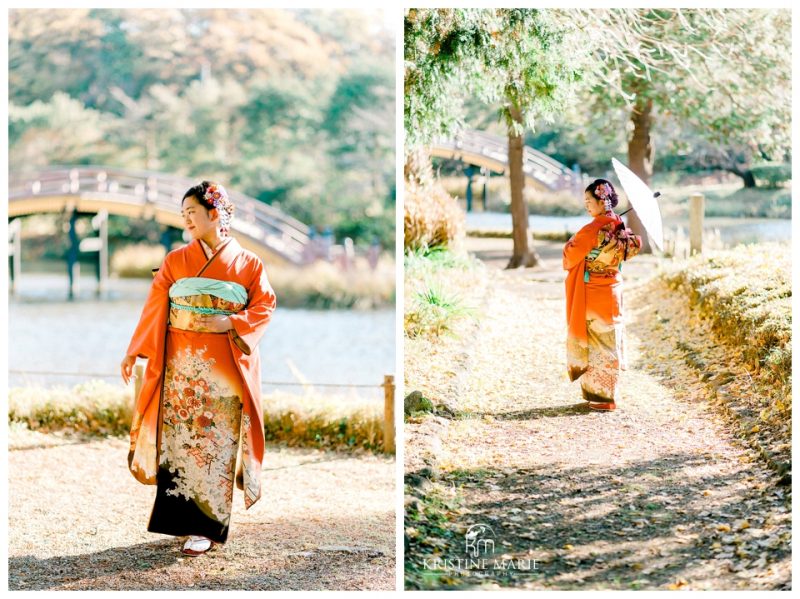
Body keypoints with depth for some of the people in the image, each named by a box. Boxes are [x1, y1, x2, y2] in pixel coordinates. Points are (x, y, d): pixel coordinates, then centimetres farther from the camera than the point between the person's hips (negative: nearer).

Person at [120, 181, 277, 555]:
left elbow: (264, 307, 1)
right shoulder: (175, 261, 7)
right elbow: (154, 309, 4)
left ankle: (204, 526, 4)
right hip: (179, 364, 2)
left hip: (223, 367, -1)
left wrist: (231, 323, -15)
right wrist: (133, 353, -3)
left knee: (215, 442, -2)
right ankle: (182, 519, 10)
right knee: (179, 439, 0)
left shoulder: (247, 263, 4)